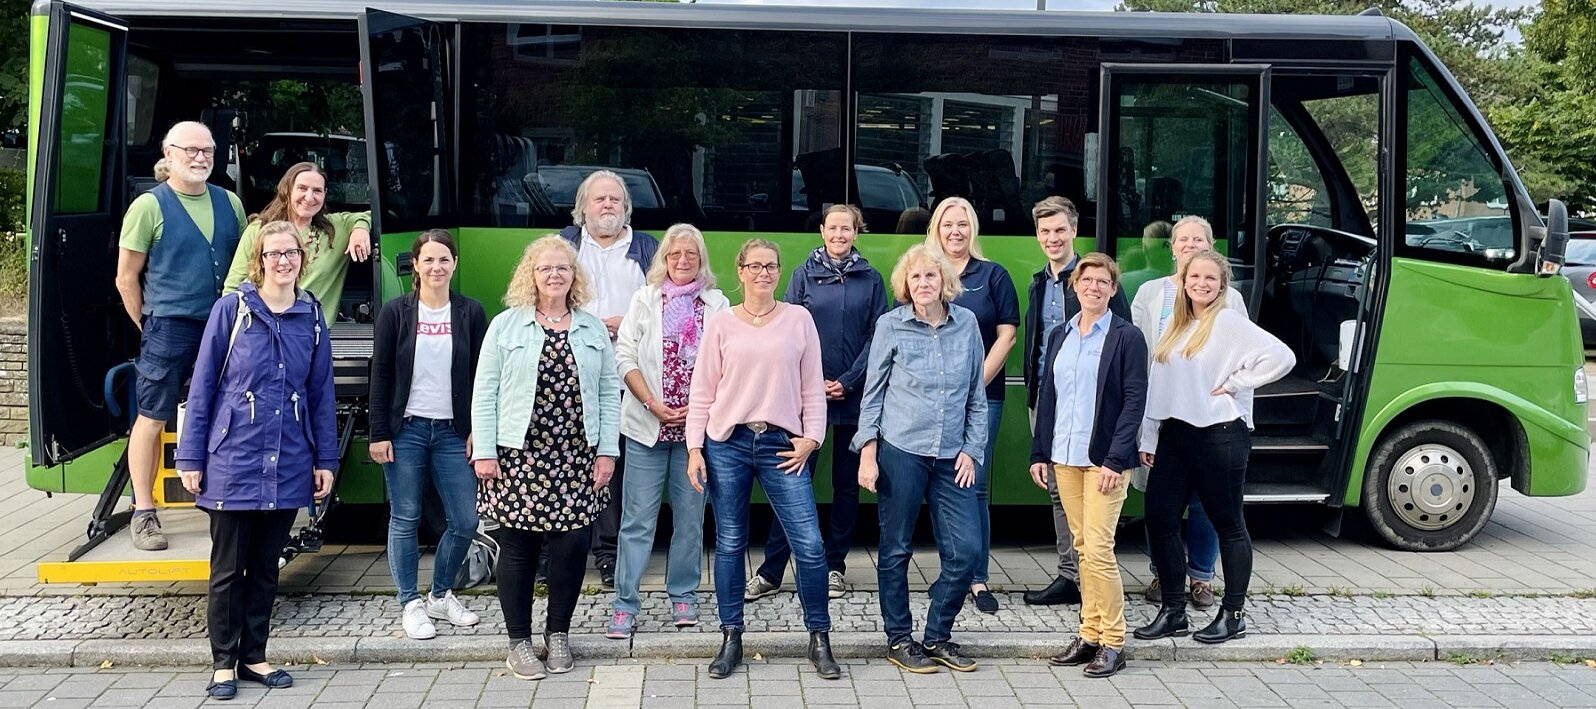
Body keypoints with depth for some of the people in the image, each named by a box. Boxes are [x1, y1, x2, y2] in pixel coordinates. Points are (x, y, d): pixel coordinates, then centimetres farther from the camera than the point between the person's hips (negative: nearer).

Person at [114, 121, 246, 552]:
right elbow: (127, 278, -1)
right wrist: (150, 327, 1)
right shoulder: (149, 206, -4)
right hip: (169, 328, -4)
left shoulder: (229, 203, 10)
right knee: (153, 418, 0)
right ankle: (144, 514, 6)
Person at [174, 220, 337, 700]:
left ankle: (254, 656, 24)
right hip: (234, 463, -3)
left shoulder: (312, 316, 5)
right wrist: (190, 458, -5)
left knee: (266, 567, 12)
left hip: (287, 468, 3)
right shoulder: (232, 310, -5)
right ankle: (223, 663, 18)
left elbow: (321, 392, 8)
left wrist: (325, 459, 6)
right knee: (228, 569, 6)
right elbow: (202, 385, -3)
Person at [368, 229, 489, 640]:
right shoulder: (396, 312, 1)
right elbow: (380, 375, 1)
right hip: (405, 430, -1)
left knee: (466, 521, 0)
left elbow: (480, 376, 6)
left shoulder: (470, 313, 5)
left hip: (453, 432, 2)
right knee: (405, 520, 4)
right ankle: (410, 603, 17)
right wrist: (378, 433, -4)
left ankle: (441, 595, 22)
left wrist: (477, 430, 0)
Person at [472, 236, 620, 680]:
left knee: (571, 546, 0)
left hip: (576, 459, 2)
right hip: (518, 457, -2)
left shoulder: (593, 328, 10)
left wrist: (607, 450, 2)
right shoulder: (506, 326, 3)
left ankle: (558, 634, 20)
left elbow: (609, 392, 9)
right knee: (518, 548, 3)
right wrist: (484, 452, -5)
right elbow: (485, 392, 1)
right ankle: (519, 643, 16)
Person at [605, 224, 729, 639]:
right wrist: (652, 403, -10)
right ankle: (625, 604, 4)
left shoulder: (718, 305, 7)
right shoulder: (645, 300, 6)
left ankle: (683, 596, 19)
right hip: (648, 426, -1)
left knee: (690, 516, 7)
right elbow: (625, 356, 0)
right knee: (638, 518, -1)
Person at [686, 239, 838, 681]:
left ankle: (819, 639, 10)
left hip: (781, 445, 0)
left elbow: (812, 385, 8)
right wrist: (695, 447, -1)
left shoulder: (798, 319, 6)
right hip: (727, 443, 0)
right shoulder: (721, 324, 5)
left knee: (810, 545, -5)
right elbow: (702, 391, 5)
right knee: (729, 544, 6)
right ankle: (731, 639, 18)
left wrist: (811, 437, -1)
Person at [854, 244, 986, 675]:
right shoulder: (891, 325, 0)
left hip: (952, 456, 3)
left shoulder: (966, 323, 6)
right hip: (900, 450, -2)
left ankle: (937, 637, 16)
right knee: (896, 550, 4)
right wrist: (867, 455, -3)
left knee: (966, 550, -2)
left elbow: (977, 395, 11)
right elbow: (873, 394, 2)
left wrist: (972, 450, 4)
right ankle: (898, 640, 20)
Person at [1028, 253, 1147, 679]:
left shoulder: (1126, 337, -4)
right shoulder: (1059, 337, 12)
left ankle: (1113, 644, 3)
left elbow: (1134, 401, -9)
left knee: (1098, 549, -8)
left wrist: (1115, 459, -15)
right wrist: (1039, 453, 8)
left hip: (1104, 459, -5)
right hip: (1064, 458, 6)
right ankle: (1090, 637, 17)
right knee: (1082, 549, 10)